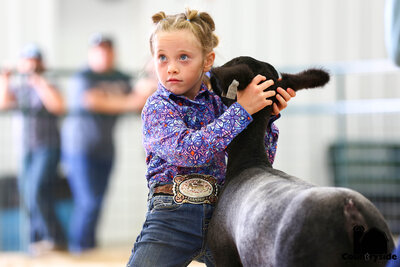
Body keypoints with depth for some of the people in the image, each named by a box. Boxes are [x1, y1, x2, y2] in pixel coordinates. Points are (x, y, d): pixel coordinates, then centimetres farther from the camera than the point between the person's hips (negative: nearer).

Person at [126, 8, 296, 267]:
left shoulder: (216, 103, 12)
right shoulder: (157, 107, -2)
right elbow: (186, 150, -22)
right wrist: (241, 110, -20)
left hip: (218, 216, 4)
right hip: (172, 217, -4)